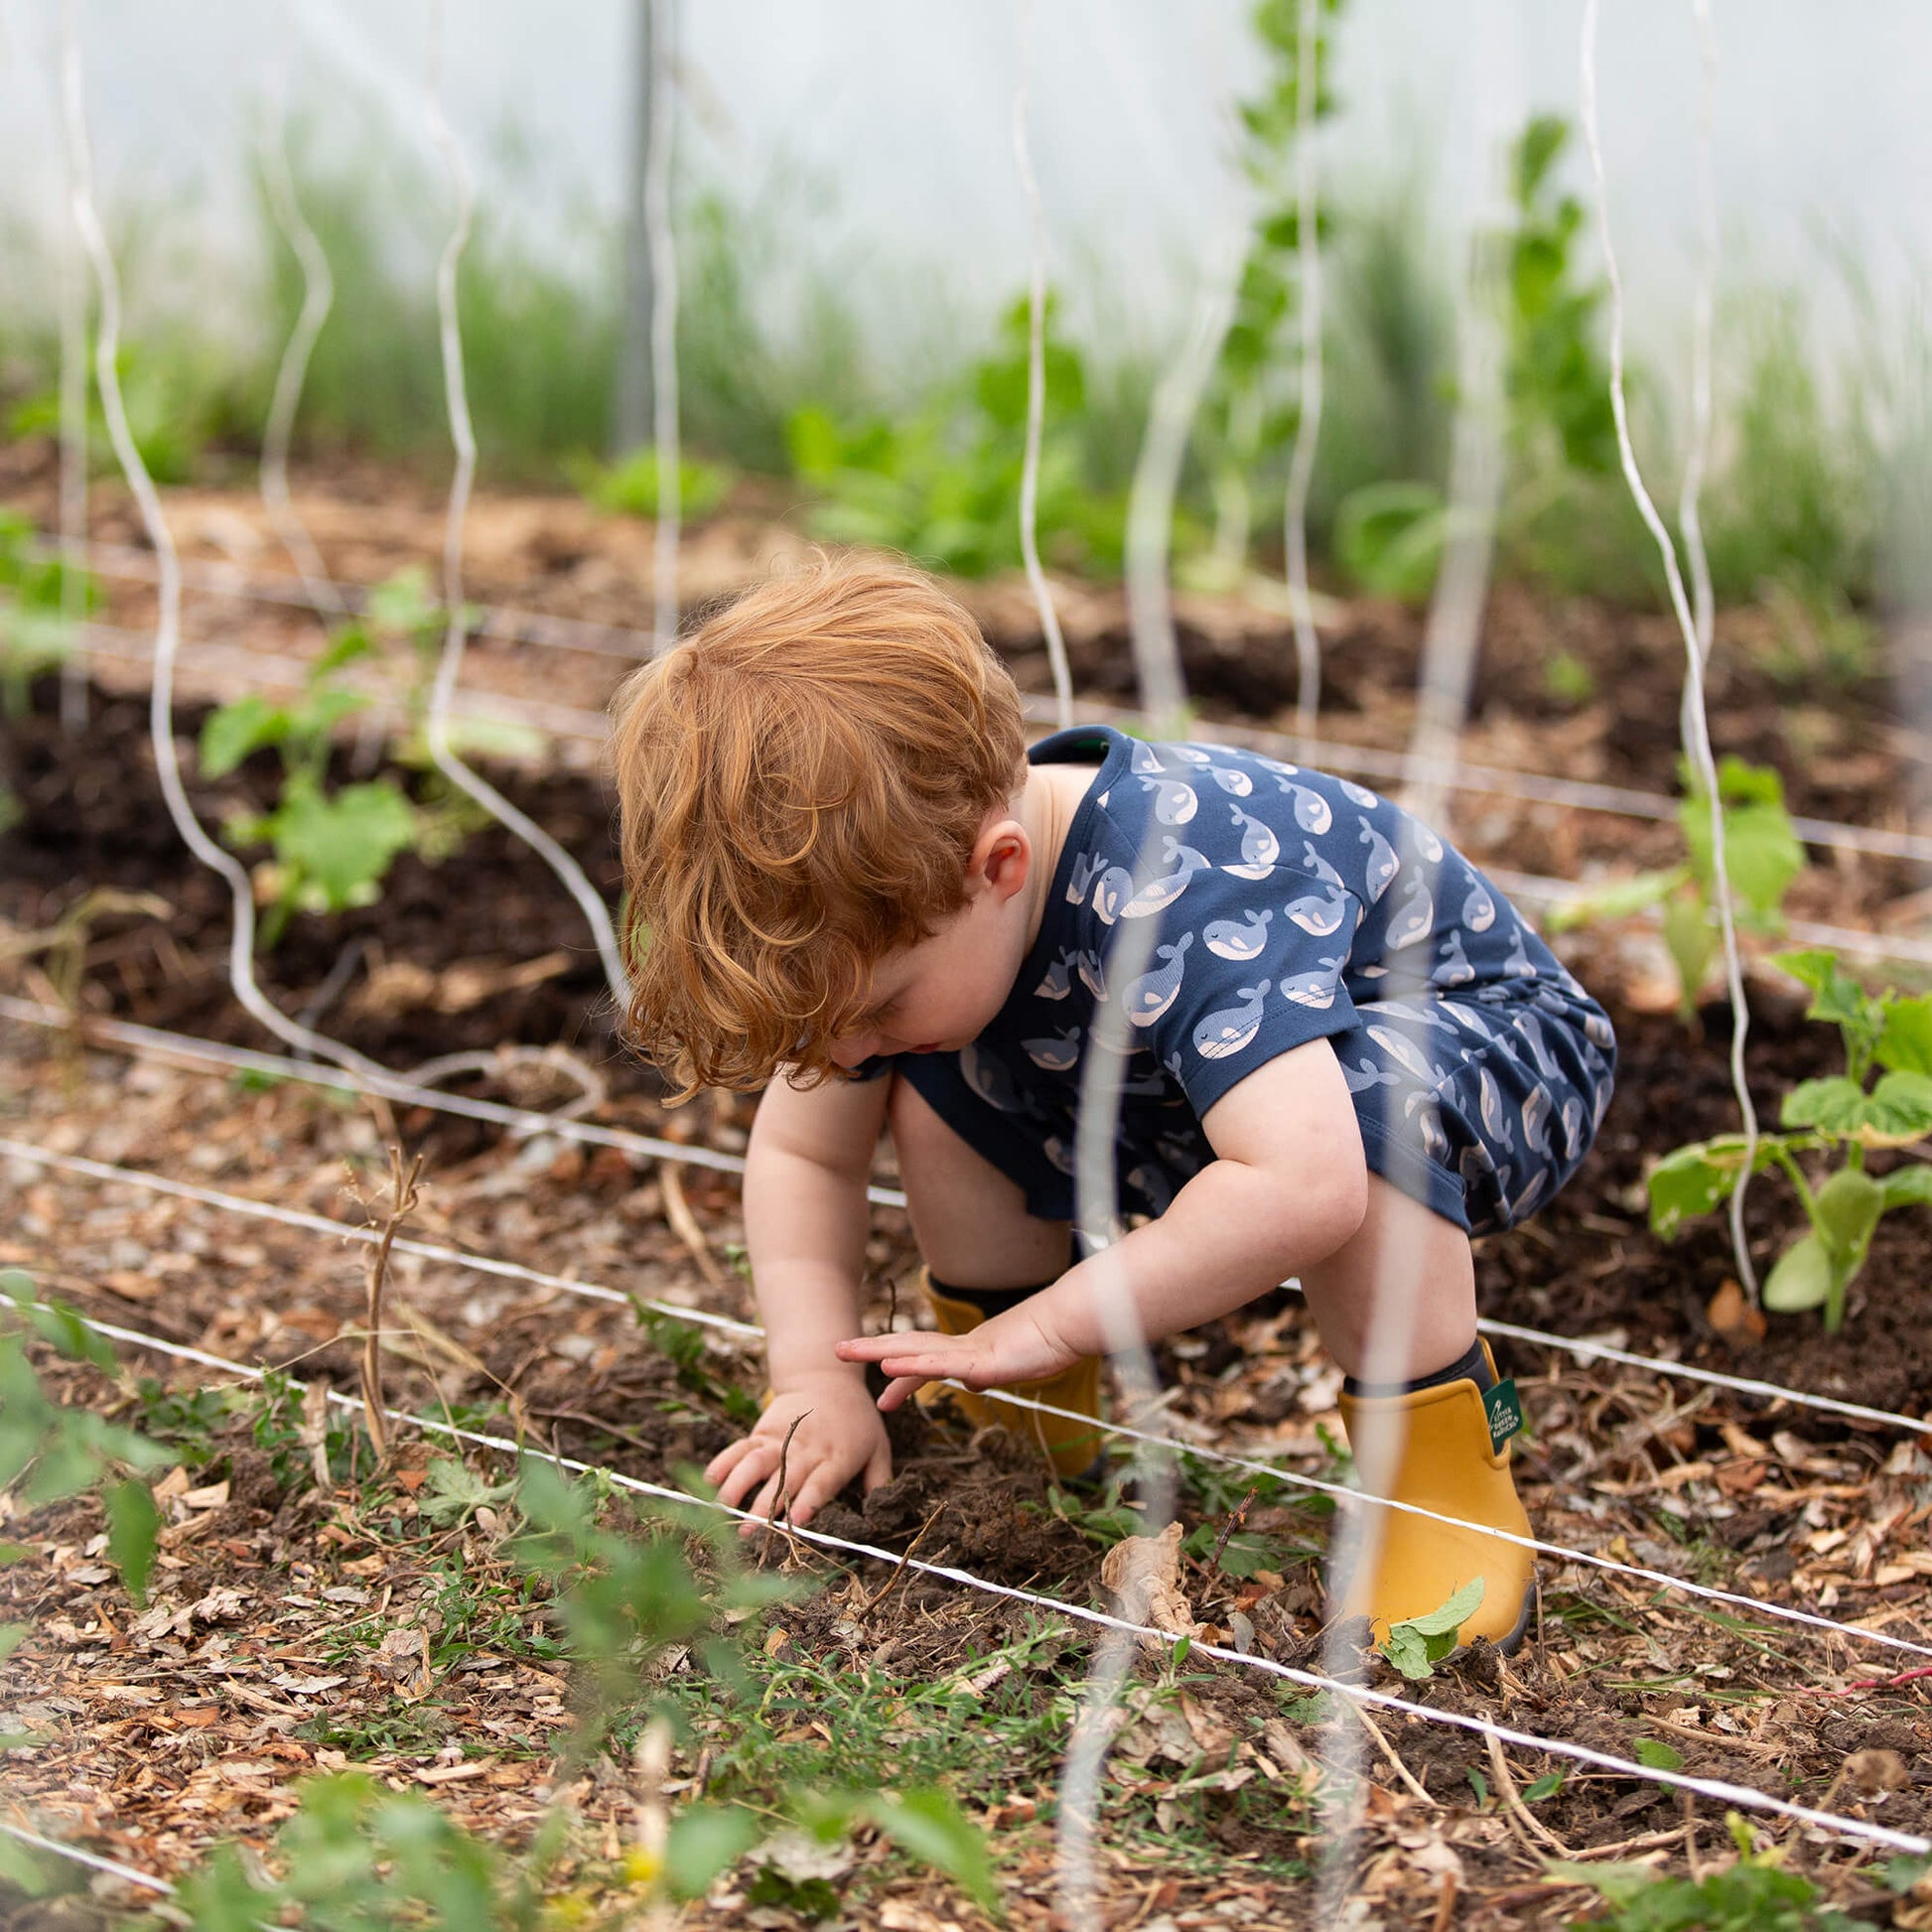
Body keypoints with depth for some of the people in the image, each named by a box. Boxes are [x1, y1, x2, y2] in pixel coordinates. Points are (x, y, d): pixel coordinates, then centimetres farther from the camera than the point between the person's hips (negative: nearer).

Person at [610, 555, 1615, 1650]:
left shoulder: (1177, 893, -42)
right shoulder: (895, 888, -17)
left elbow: (1306, 1185, -54)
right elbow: (801, 1156, -5)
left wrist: (1053, 1324, -42)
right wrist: (816, 1378, -19)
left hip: (1492, 1045, -7)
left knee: (1364, 1103, -41)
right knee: (937, 1087, -13)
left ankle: (1441, 1455, -19)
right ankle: (1030, 1434, 7)